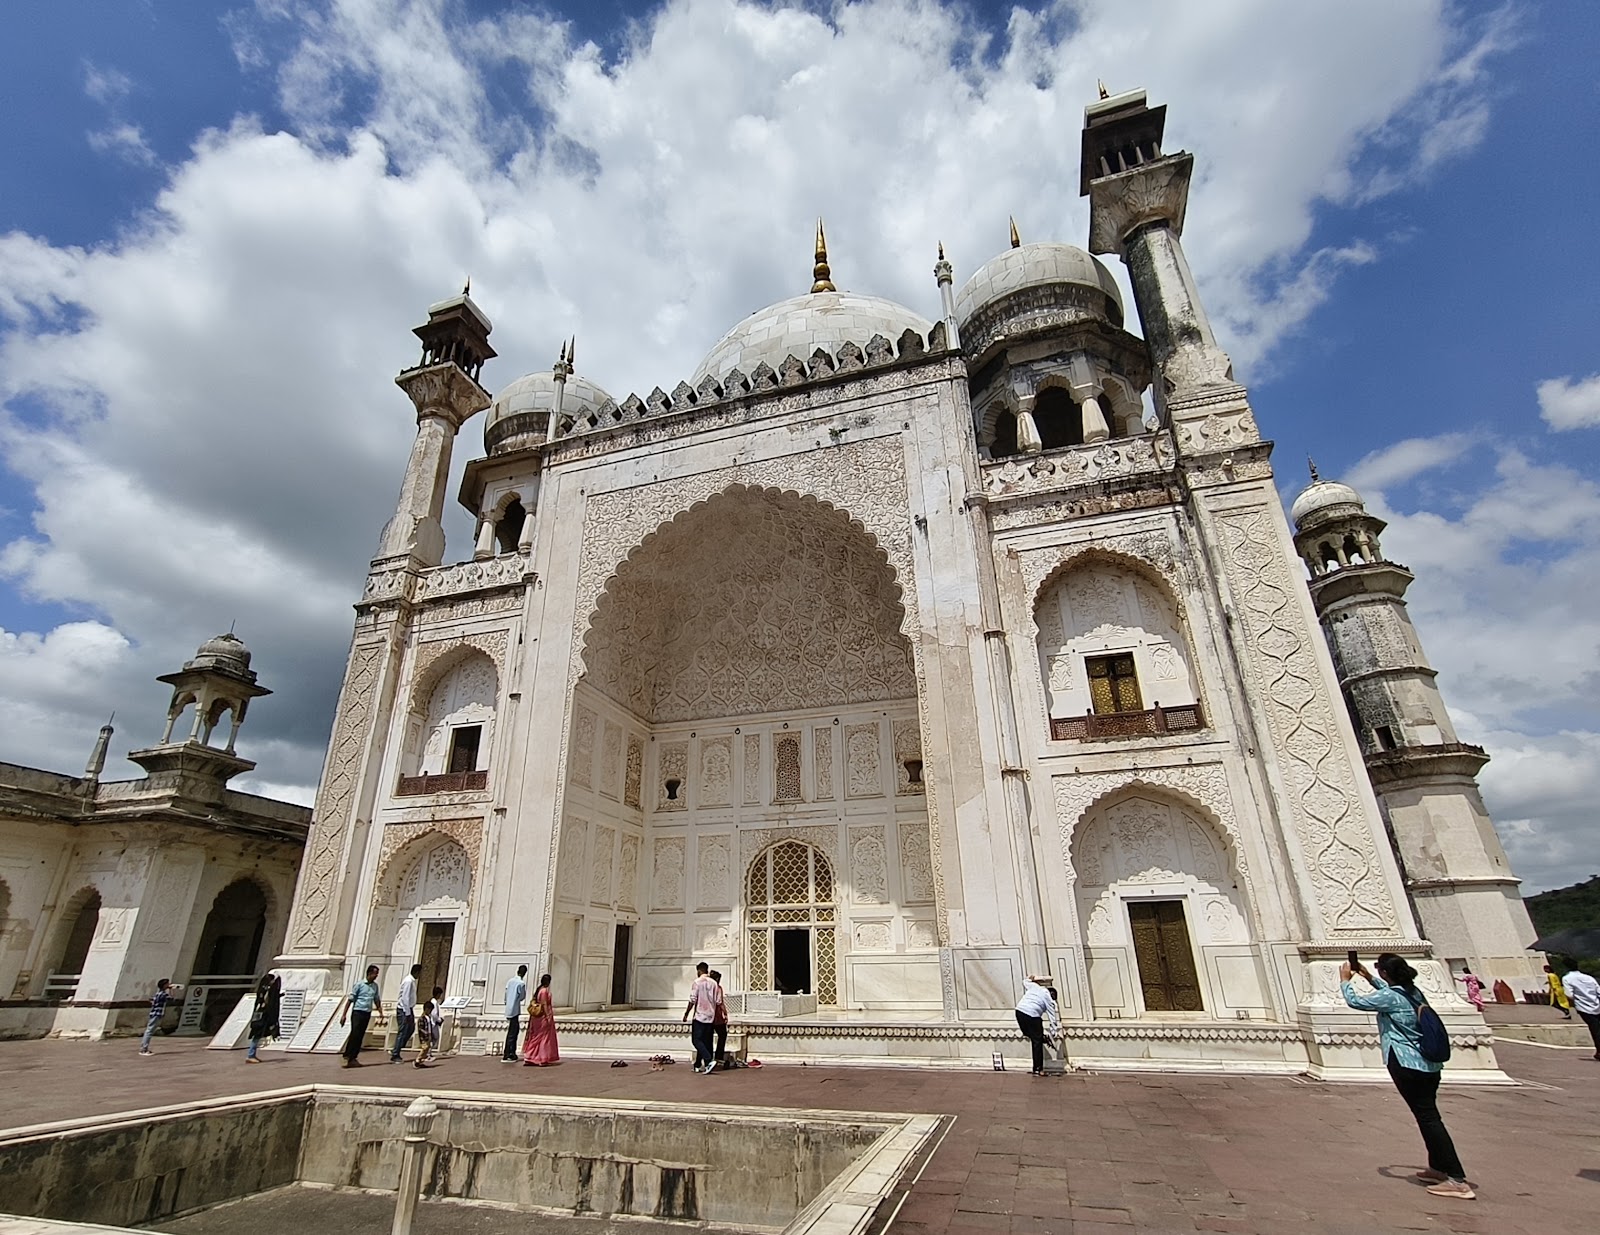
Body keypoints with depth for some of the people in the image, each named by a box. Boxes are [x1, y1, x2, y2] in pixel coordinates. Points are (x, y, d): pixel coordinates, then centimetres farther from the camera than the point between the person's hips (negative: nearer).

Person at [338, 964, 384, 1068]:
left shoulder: (375, 986, 11)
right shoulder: (359, 984, -7)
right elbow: (350, 1000, -6)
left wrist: (381, 1013, 13)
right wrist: (344, 1015, -10)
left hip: (367, 1014, 5)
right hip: (357, 1012, -5)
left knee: (360, 1037, 6)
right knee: (354, 1035, -10)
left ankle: (352, 1058, 12)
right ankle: (347, 1057, -4)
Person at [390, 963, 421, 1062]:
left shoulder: (412, 981, 9)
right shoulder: (408, 981, -20)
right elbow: (405, 998, -23)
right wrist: (407, 1013, -22)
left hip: (409, 1009, 10)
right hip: (403, 1009, -10)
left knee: (411, 1028, 16)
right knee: (402, 1032, -4)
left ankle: (396, 1051, 22)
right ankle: (394, 1056, 4)